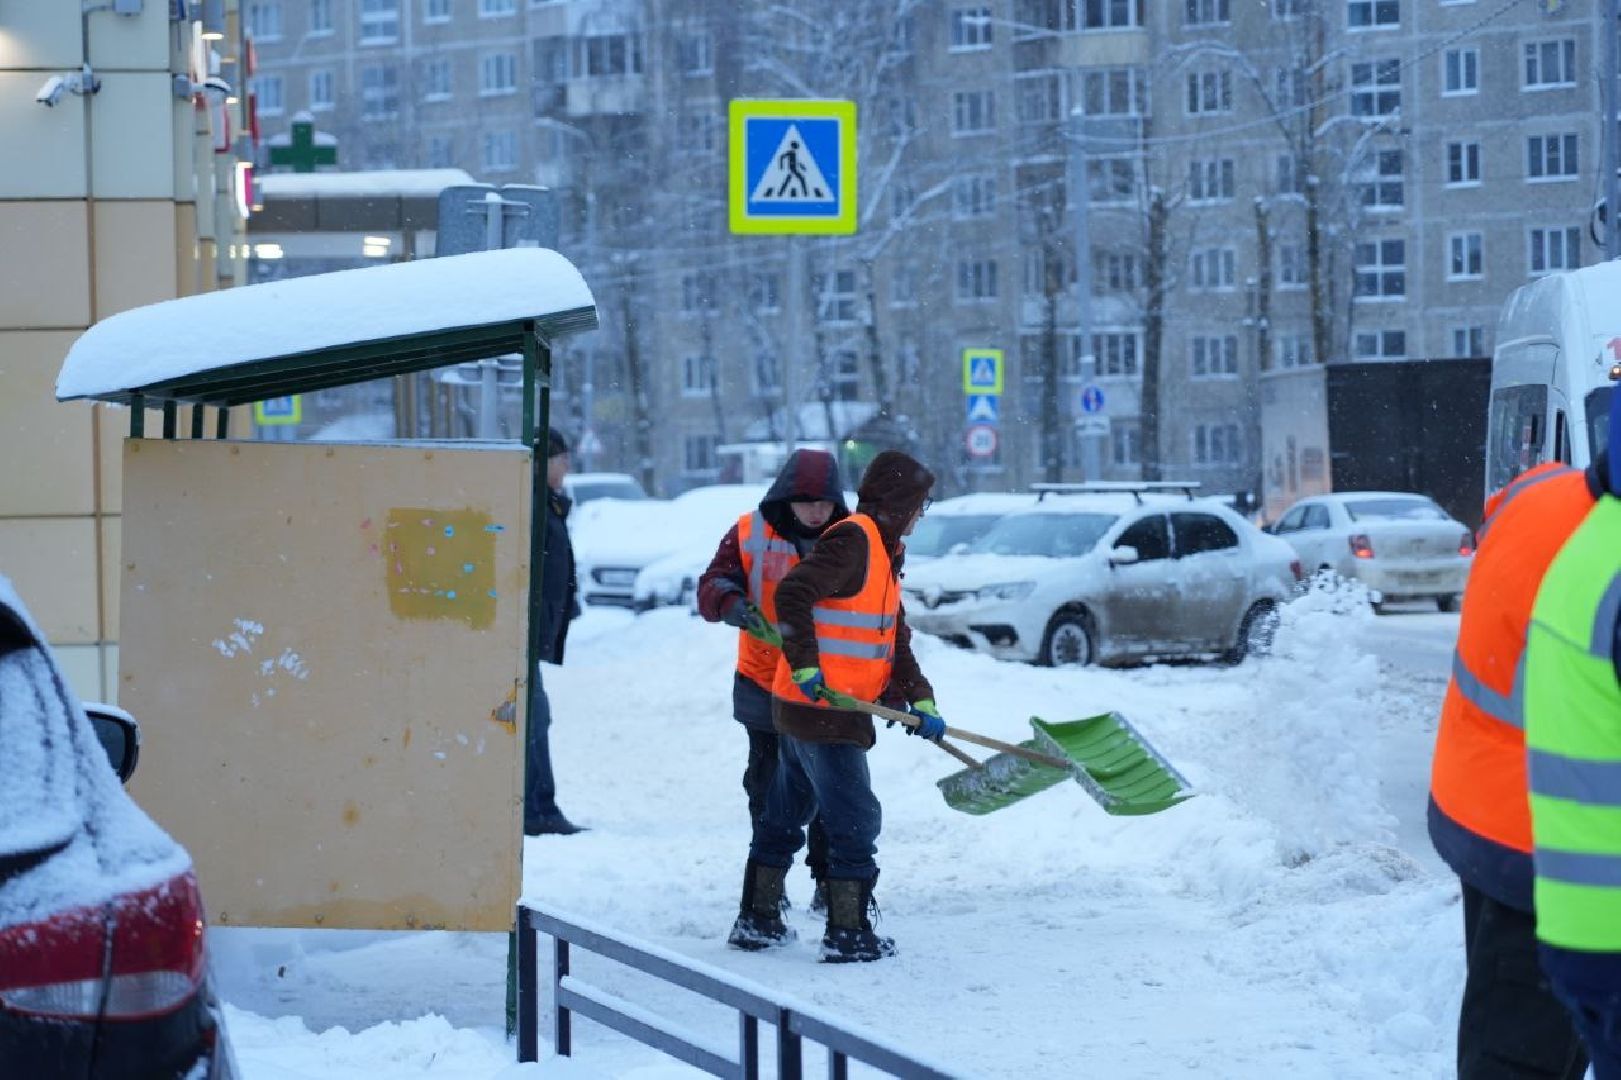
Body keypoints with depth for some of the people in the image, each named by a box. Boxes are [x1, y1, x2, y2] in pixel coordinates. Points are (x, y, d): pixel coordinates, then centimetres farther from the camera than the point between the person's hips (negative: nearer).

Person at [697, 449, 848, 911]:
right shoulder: (751, 535, -4)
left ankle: (828, 878, 18)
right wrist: (734, 604, -31)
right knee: (767, 788, 10)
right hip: (765, 685, 1)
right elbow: (711, 588, -7)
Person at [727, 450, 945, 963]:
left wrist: (920, 700, 5)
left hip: (799, 709, 10)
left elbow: (896, 642, 17)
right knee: (856, 819, -4)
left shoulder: (882, 552, 18)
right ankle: (848, 934, 0)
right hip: (823, 710, -10)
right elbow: (792, 595, -26)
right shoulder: (853, 540, -14)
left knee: (786, 815, 17)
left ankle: (757, 920, 26)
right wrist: (805, 667, -26)